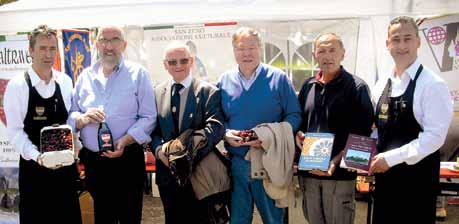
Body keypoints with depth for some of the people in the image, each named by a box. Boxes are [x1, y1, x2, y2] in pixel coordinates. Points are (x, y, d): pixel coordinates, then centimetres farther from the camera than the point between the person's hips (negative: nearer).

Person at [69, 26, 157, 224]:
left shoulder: (138, 74, -3)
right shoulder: (86, 76, 8)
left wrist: (124, 141, -20)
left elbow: (148, 118, -8)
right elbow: (71, 114, 9)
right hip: (92, 160, 4)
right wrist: (82, 119, -14)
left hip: (127, 159, -3)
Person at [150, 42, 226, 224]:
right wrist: (159, 149, -12)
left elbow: (216, 127, -15)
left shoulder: (208, 92, -4)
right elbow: (152, 129, 7)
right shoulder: (157, 92, 8)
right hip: (167, 173, 4)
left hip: (199, 170, -3)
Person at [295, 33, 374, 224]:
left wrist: (336, 161, -20)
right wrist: (298, 135, -2)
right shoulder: (308, 85, 10)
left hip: (339, 173, -5)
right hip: (308, 171, 5)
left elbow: (361, 134, -10)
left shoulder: (357, 87, -6)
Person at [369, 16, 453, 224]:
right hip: (384, 174, 6)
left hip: (417, 176, -6)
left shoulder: (433, 84, -13)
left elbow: (435, 136, -19)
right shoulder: (381, 85, 7)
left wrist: (391, 158, -20)